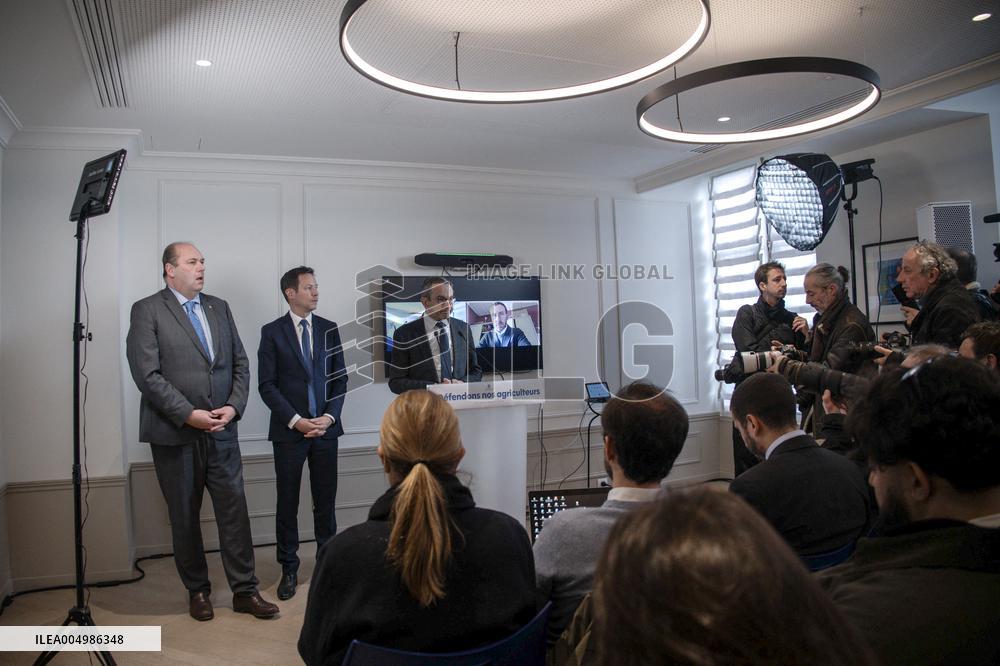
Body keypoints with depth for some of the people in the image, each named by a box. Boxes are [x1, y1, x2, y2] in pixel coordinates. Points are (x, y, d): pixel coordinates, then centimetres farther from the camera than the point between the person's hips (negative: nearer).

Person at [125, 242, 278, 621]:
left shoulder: (219, 308, 11)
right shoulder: (147, 311, -4)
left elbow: (240, 363, 10)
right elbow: (147, 374, -12)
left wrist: (234, 406, -5)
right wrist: (189, 415, -17)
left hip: (222, 430, 4)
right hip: (175, 433, -4)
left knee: (235, 510, 4)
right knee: (185, 516, 10)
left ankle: (244, 590, 15)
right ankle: (197, 590, 26)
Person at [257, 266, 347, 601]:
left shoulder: (329, 329, 7)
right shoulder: (272, 332, -1)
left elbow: (340, 378, 7)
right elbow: (267, 384, -5)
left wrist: (329, 416, -7)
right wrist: (296, 421, -13)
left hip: (325, 428, 2)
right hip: (289, 430, -2)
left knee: (325, 501, 8)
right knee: (287, 503, 6)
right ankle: (289, 569, 18)